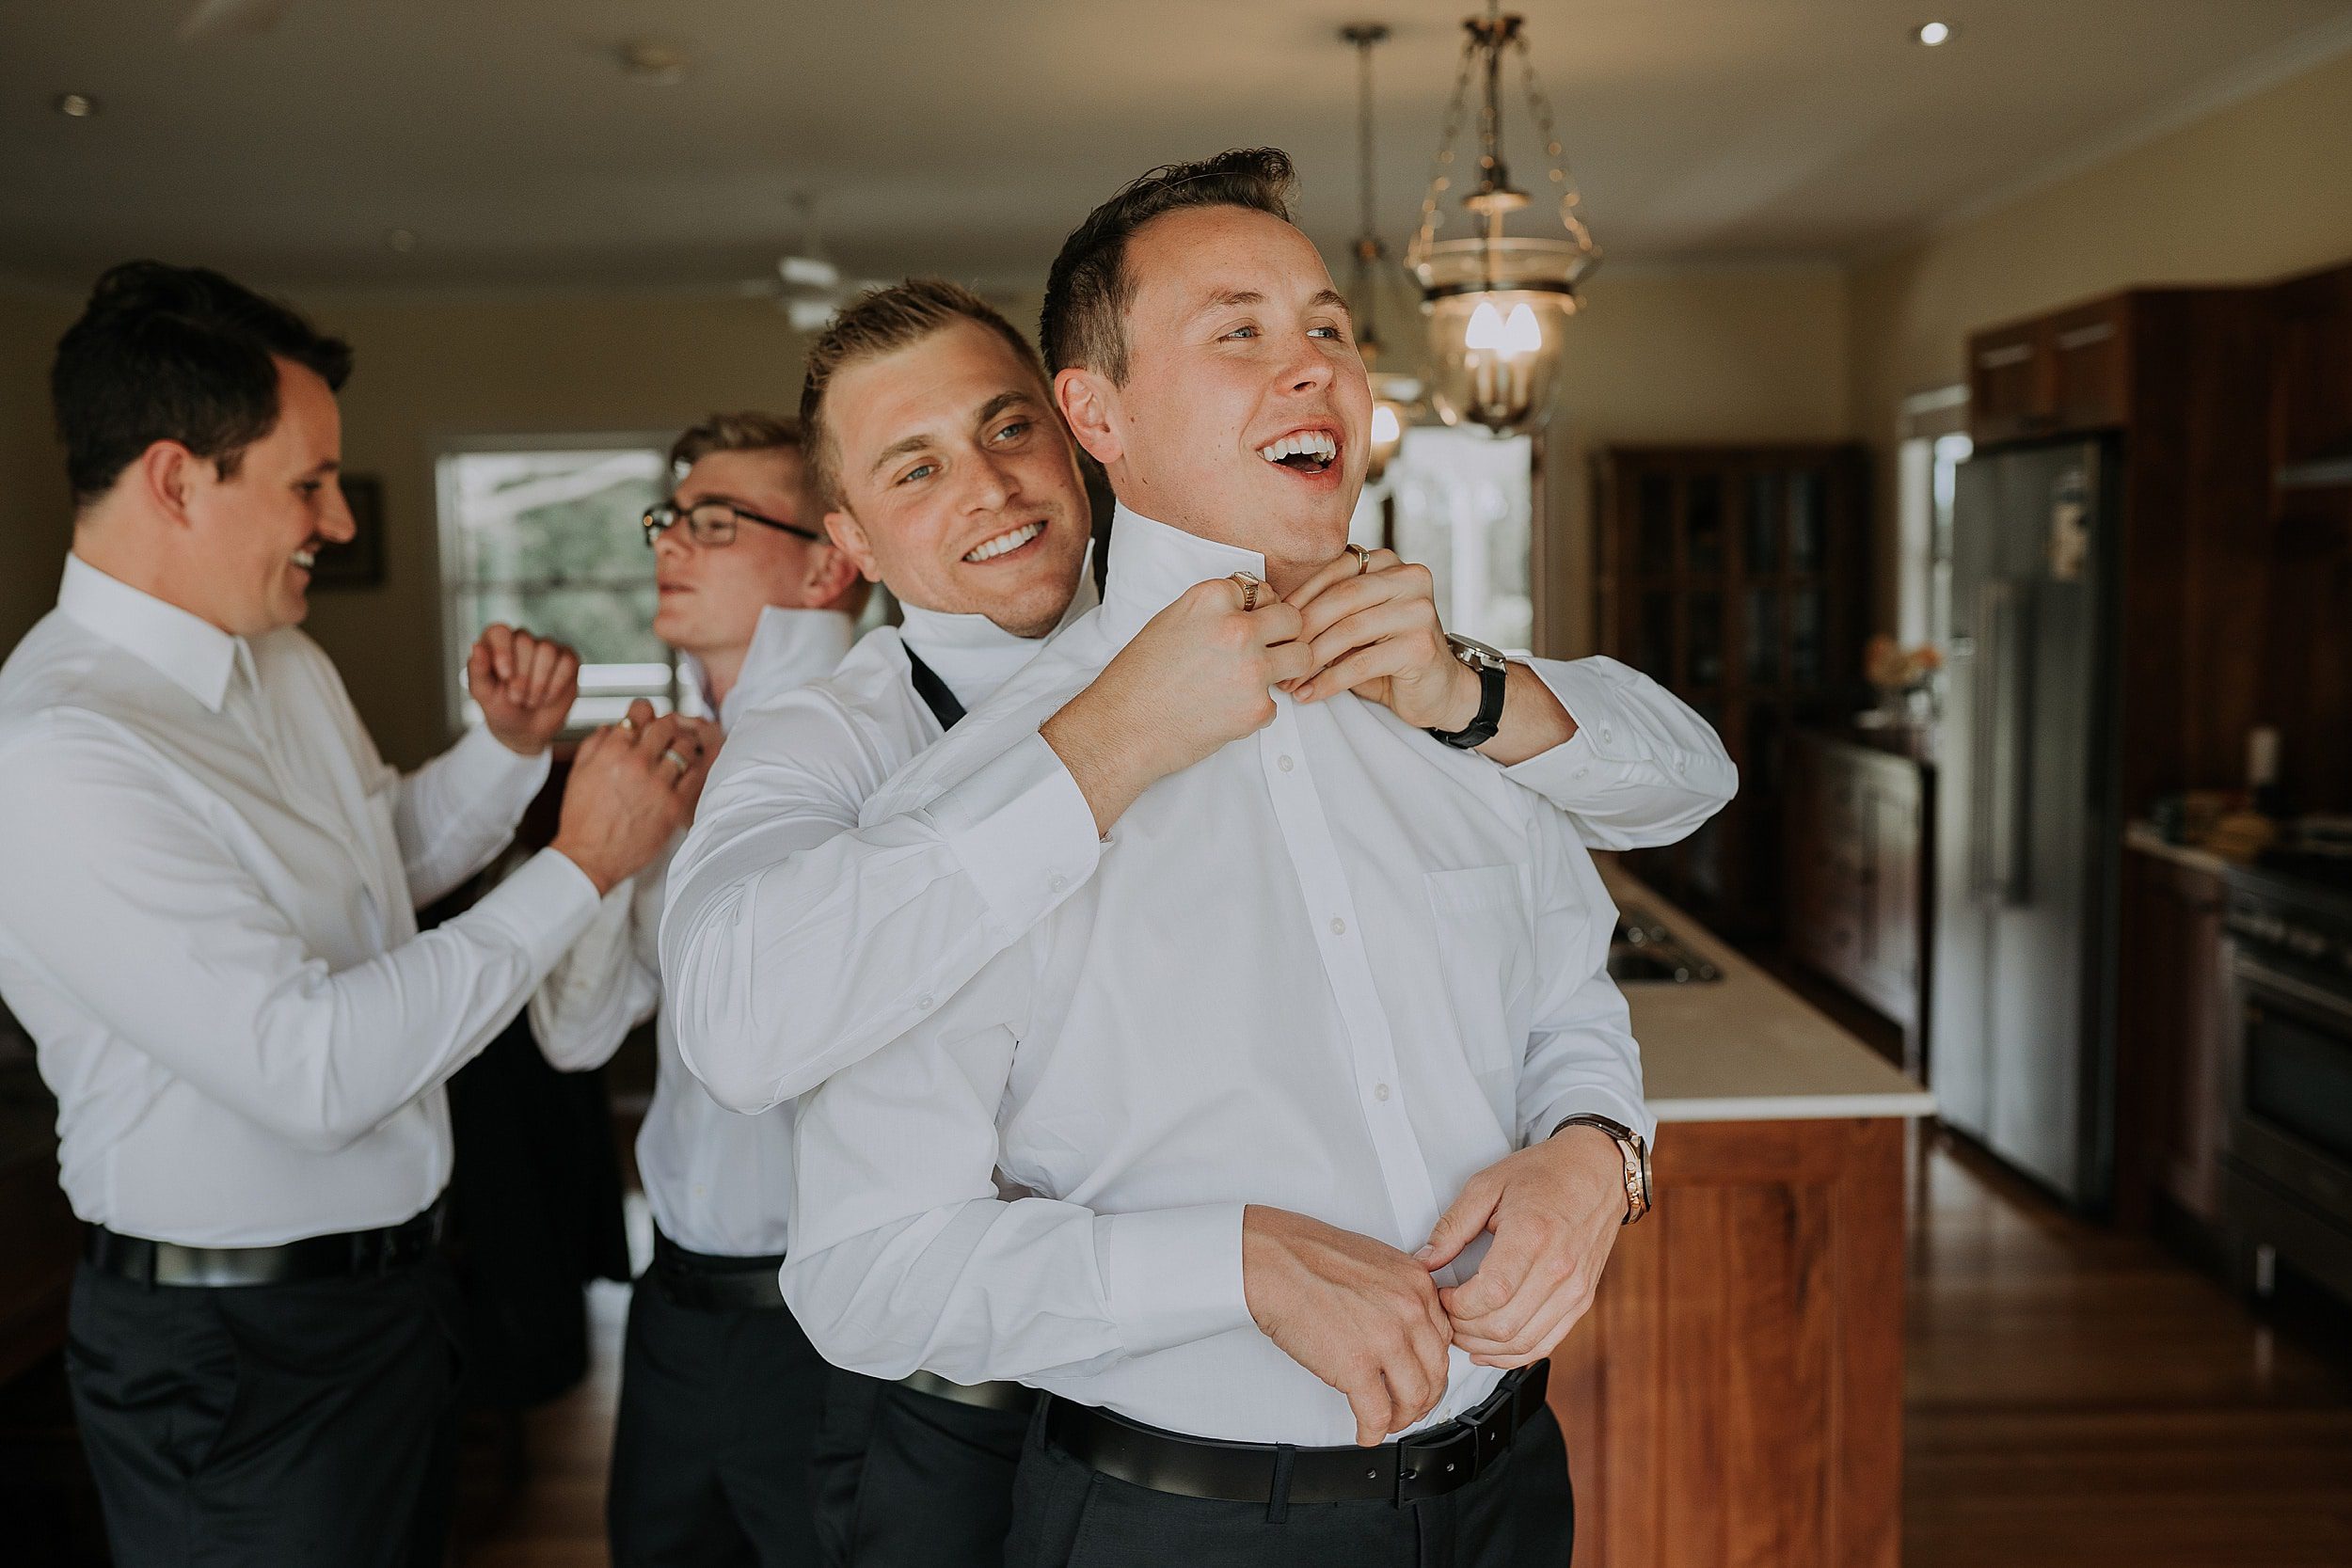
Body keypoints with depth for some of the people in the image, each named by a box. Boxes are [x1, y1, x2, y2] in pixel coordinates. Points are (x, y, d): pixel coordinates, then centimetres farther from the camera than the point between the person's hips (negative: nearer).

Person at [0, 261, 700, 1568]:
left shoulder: (287, 664, 5)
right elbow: (313, 1067, -31)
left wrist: (512, 748, 3)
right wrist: (583, 864, -25)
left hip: (394, 1276, 9)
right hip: (236, 1362, -9)